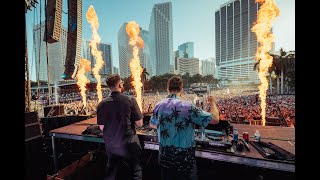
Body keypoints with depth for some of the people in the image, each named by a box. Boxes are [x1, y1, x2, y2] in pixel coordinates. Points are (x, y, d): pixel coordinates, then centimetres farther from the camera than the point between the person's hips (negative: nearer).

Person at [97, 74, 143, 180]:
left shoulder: (102, 104, -8)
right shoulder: (130, 100, -17)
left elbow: (101, 127, 0)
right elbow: (139, 124, -14)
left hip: (111, 145, 4)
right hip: (128, 144, -3)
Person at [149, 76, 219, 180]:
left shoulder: (158, 106, -9)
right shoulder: (188, 107, -24)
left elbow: (152, 125, 9)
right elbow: (215, 119, -15)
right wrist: (213, 102, 3)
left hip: (164, 156, 5)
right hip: (184, 158, -4)